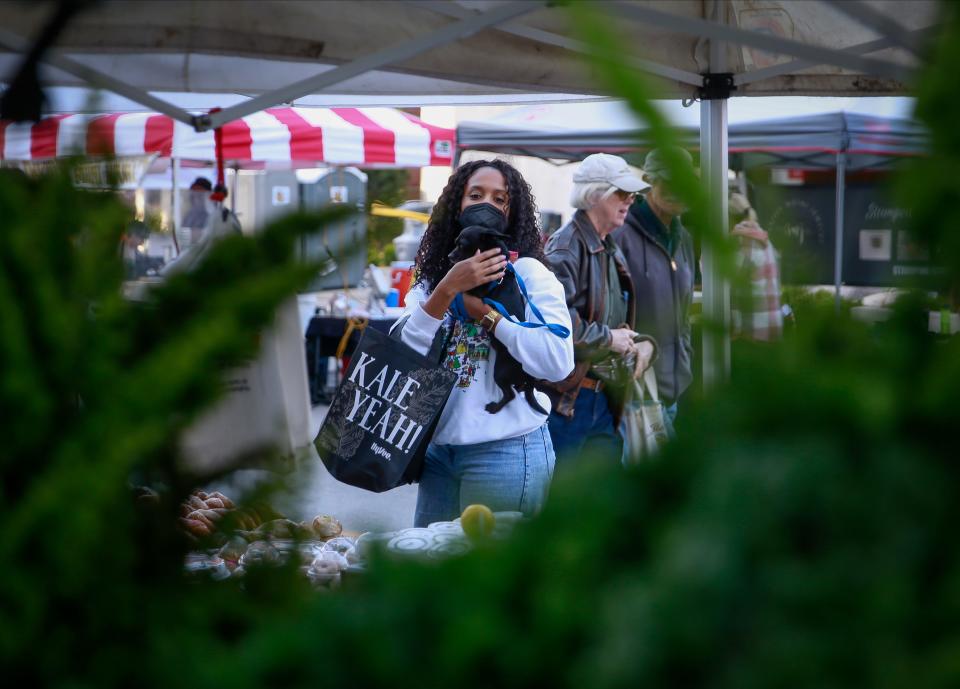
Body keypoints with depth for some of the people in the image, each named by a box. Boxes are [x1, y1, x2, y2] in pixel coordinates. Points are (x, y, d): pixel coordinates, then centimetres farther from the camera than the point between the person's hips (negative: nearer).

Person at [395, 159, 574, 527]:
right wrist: (447, 290, -16)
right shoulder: (433, 275, 10)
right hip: (439, 448, 5)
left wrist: (486, 312, -15)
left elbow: (558, 362, -18)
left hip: (507, 451, -5)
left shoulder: (528, 273, -5)